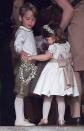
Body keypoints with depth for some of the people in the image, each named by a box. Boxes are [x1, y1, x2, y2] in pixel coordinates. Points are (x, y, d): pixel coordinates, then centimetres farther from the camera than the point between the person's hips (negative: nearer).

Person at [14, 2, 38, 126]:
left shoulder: (30, 32, 20)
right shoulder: (21, 31, -8)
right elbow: (17, 43, -26)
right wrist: (21, 52, -46)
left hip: (32, 65, 9)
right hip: (25, 64, -9)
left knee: (23, 93, 10)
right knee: (21, 93, -10)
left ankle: (21, 118, 14)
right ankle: (19, 119, -13)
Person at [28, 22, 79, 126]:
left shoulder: (53, 46, -13)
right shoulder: (66, 44, 8)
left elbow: (46, 57, -24)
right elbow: (69, 58, 18)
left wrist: (32, 57, -16)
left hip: (53, 70, -6)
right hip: (64, 72, 6)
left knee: (47, 97, 1)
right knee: (61, 98, 10)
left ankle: (44, 118, -2)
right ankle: (61, 119, 8)